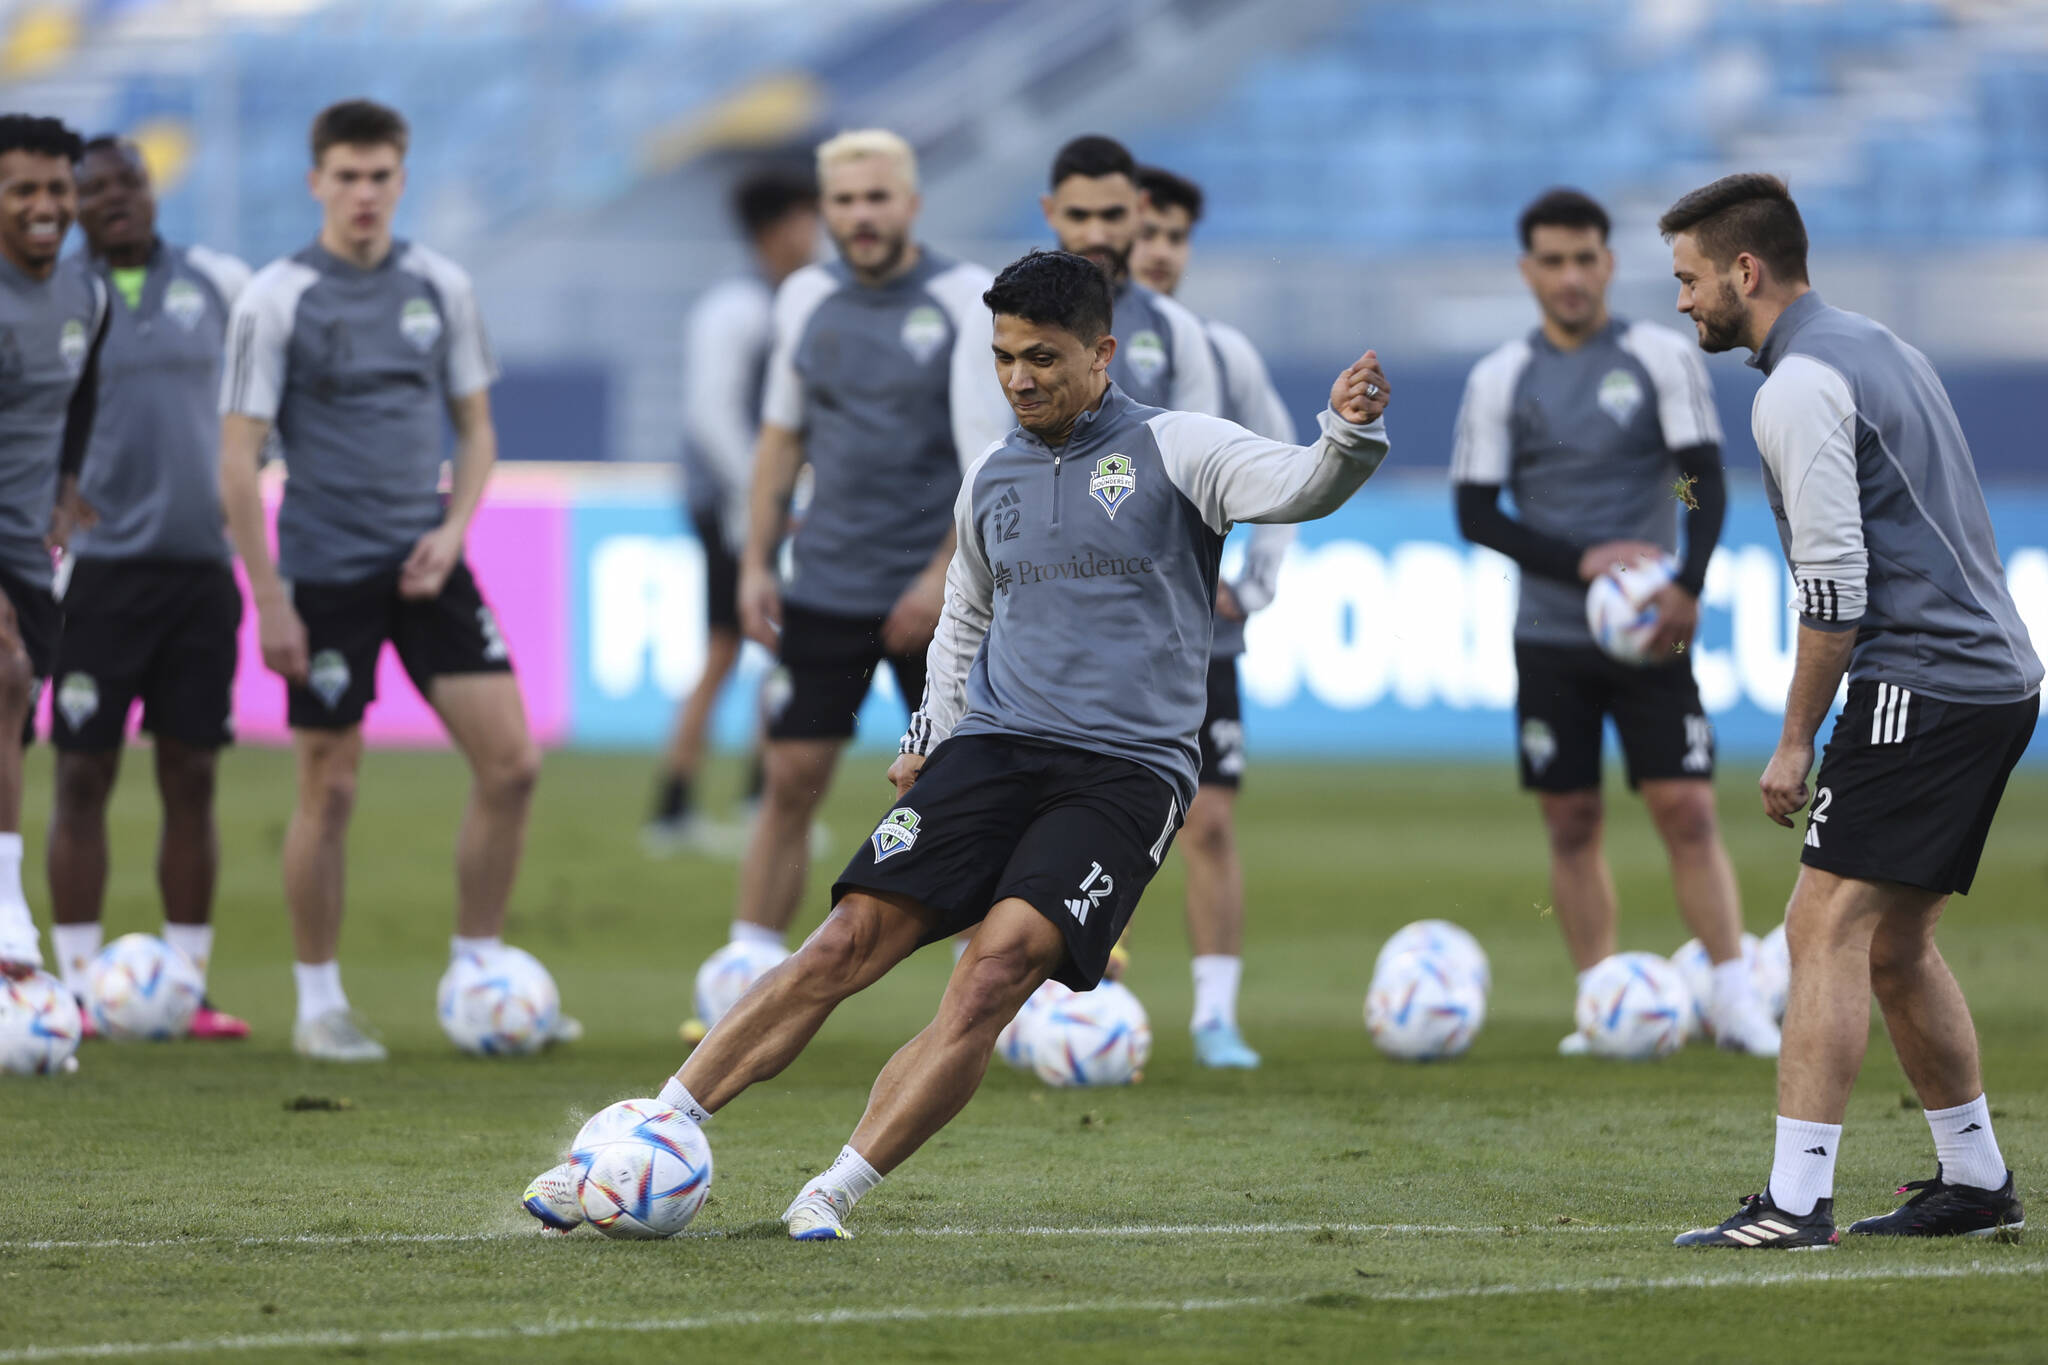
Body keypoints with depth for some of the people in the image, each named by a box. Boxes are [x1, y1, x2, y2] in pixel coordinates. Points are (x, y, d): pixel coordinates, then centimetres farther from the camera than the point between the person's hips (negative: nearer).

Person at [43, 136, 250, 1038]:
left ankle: (188, 985, 9)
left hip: (201, 565, 2)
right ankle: (79, 985, 3)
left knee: (191, 778, 4)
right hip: (101, 564, -2)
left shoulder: (214, 284, 8)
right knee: (83, 776, -2)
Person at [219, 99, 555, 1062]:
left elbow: (475, 427, 14)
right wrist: (268, 600, -10)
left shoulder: (439, 287, 6)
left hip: (426, 566, 4)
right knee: (329, 789, 0)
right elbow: (238, 458, -6)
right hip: (327, 577, -4)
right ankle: (319, 1004, 14)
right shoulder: (276, 300, -7)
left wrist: (454, 529, -4)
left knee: (510, 764, -3)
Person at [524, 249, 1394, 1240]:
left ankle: (835, 1193, -21)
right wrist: (930, 735, 21)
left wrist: (1349, 438, -37)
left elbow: (1299, 487, -16)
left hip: (1127, 773, -4)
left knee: (1001, 960, -24)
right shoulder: (991, 477, 16)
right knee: (849, 942, -10)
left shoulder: (1174, 450, 0)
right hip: (992, 747, 4)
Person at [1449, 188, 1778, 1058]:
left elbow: (1706, 486, -3)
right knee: (1572, 823, 3)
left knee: (1687, 810, -8)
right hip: (1550, 636, 1)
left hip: (1651, 630, -1)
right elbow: (1476, 513, 1)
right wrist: (1582, 562, -12)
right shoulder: (1500, 380, 3)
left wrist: (1688, 586, -19)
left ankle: (1735, 999, -7)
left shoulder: (1663, 359, 1)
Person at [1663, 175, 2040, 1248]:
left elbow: (1835, 581, -17)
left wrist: (1796, 741, -11)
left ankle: (1794, 1202, -19)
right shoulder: (1875, 347, 19)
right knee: (1896, 947, 16)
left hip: (1919, 685, -10)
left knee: (1826, 929, -12)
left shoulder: (1799, 385, -11)